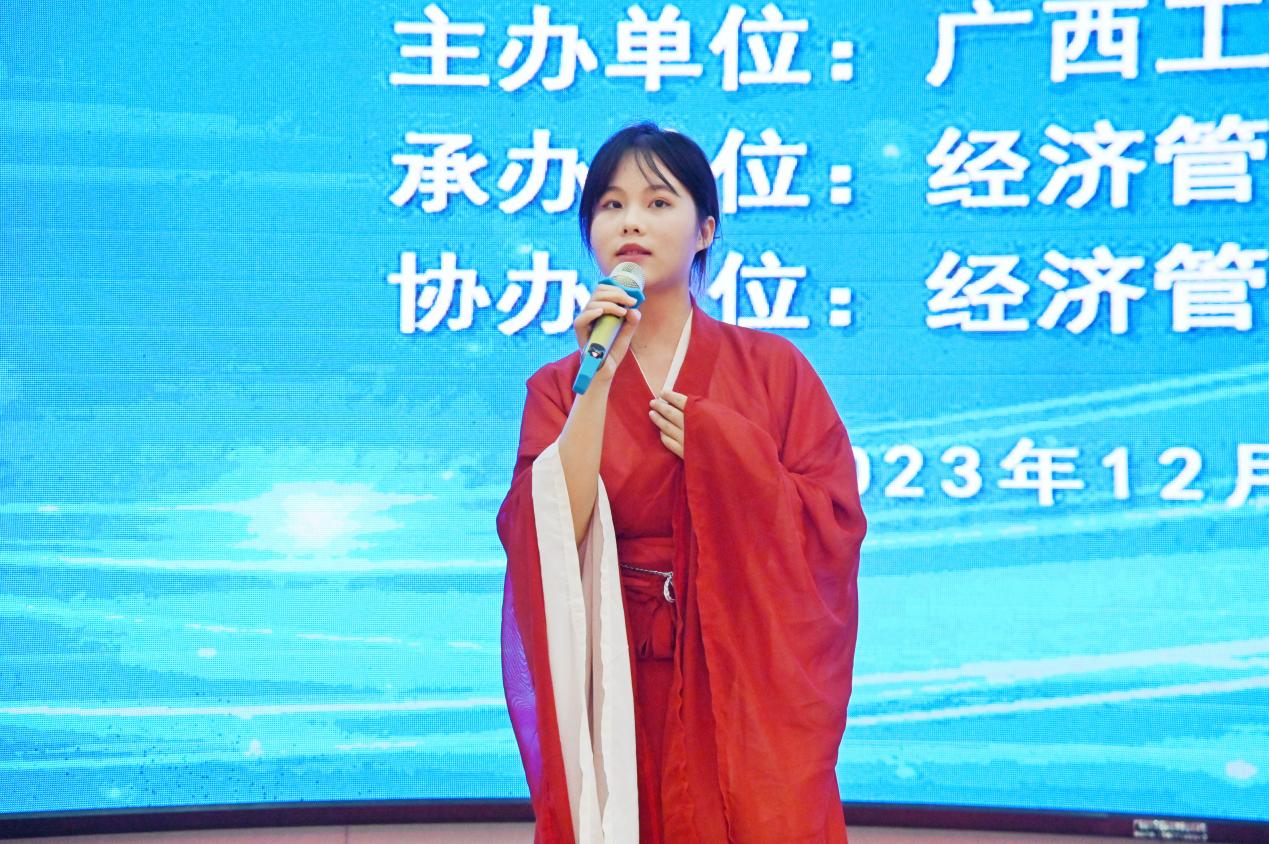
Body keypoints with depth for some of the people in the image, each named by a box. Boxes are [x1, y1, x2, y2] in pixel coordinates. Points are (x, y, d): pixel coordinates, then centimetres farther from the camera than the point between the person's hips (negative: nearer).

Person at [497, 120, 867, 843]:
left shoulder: (773, 369, 2)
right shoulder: (561, 389, 5)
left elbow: (835, 531, -4)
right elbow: (542, 541, -10)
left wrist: (714, 444, -11)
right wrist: (600, 382, -15)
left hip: (752, 685, 0)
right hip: (617, 695, 1)